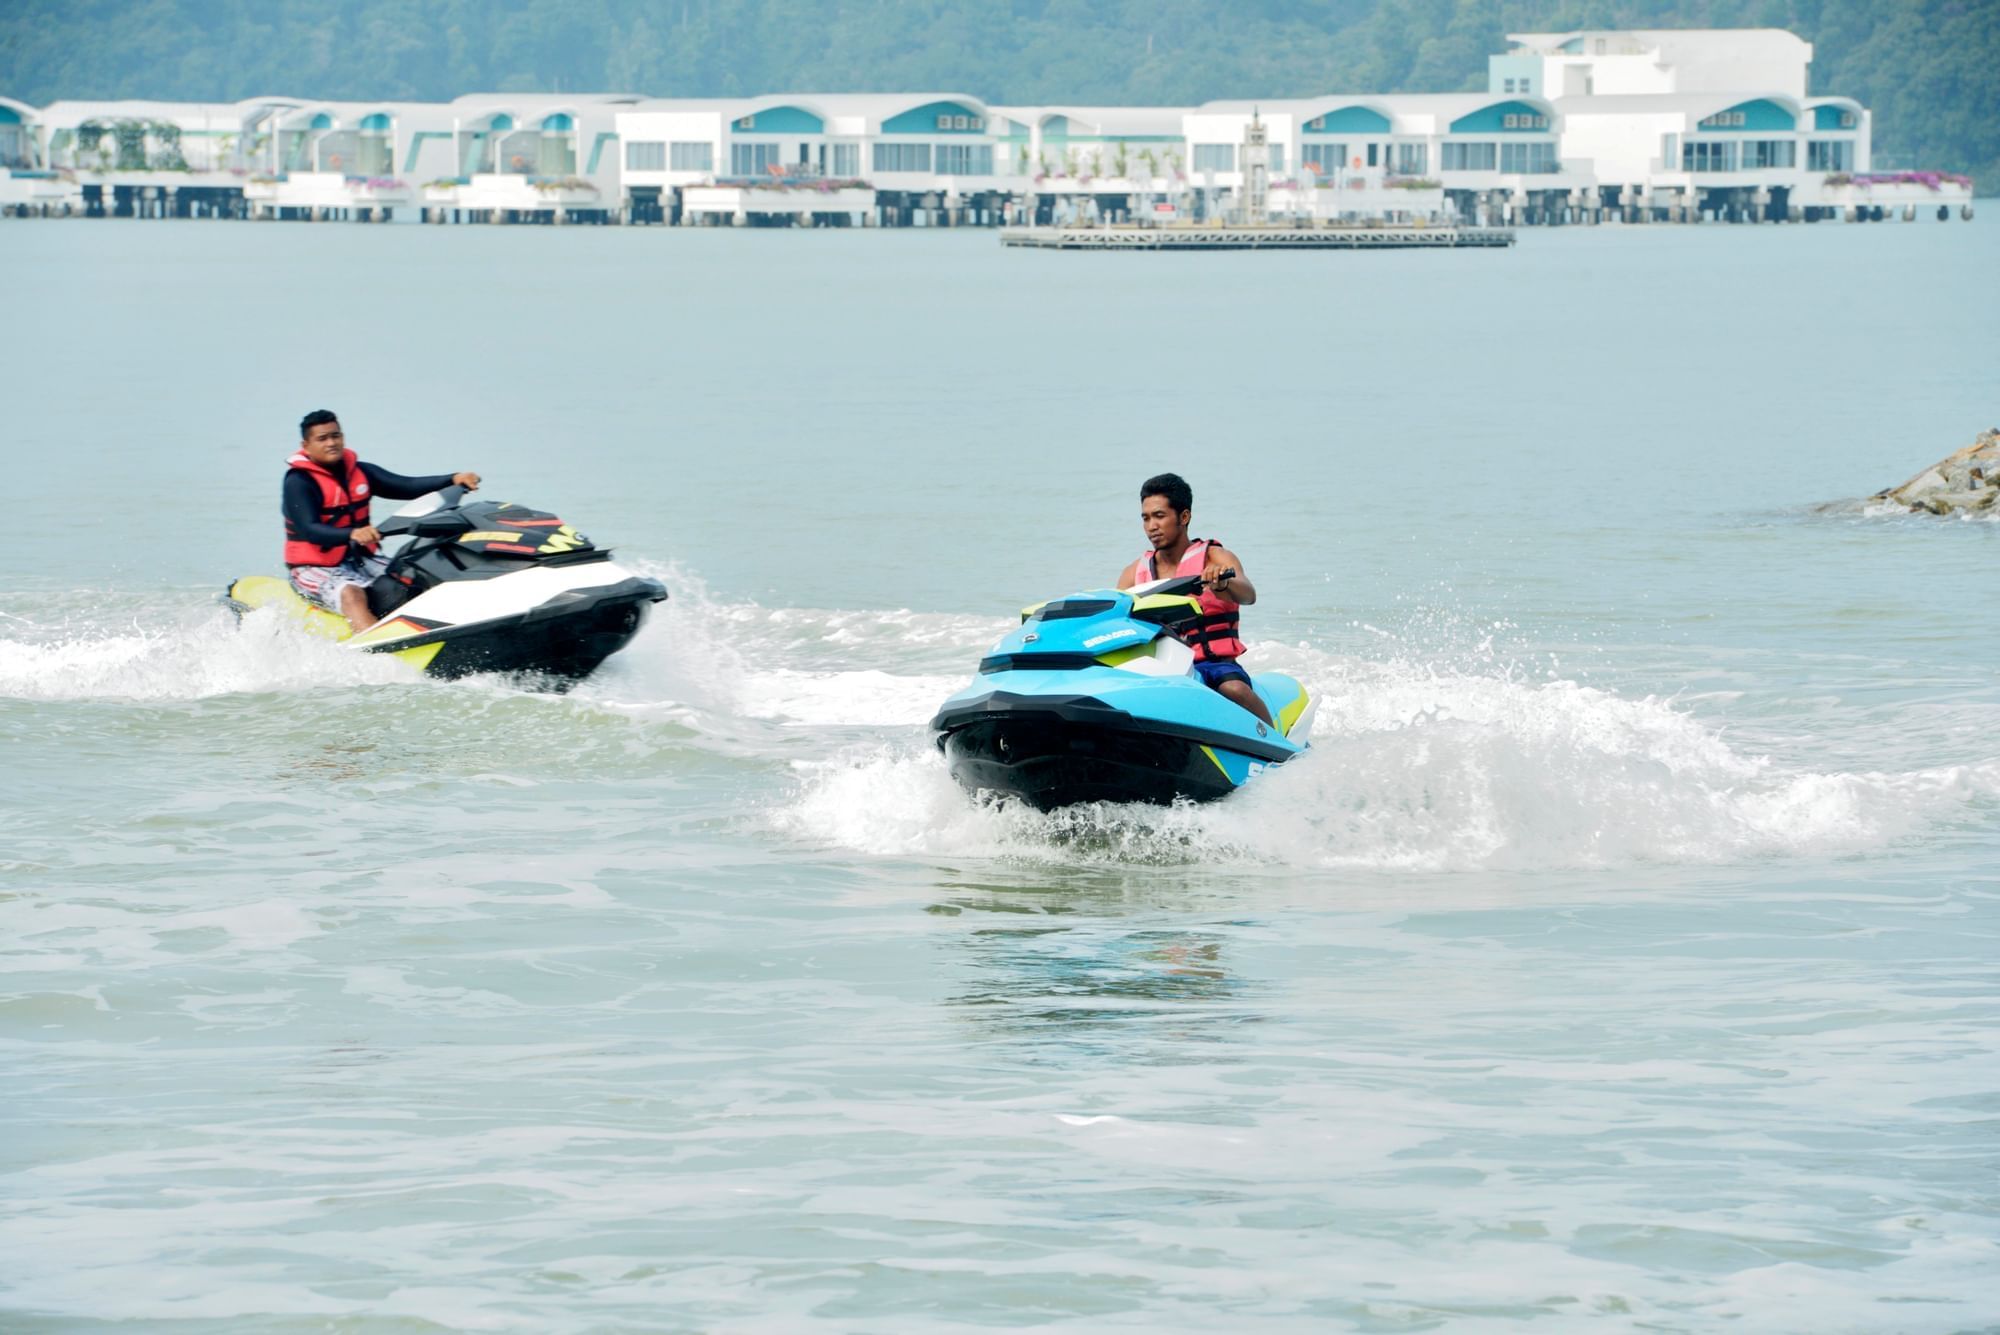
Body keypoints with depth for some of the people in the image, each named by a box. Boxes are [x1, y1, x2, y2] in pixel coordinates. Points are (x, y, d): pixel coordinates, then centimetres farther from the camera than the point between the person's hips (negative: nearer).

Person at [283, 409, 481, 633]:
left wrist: (454, 479, -16)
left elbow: (407, 487, -1)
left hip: (361, 559, 7)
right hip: (317, 569, -7)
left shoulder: (358, 471, 8)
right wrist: (352, 534, -44)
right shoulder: (298, 482, -12)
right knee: (351, 594, -35)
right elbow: (309, 530, -26)